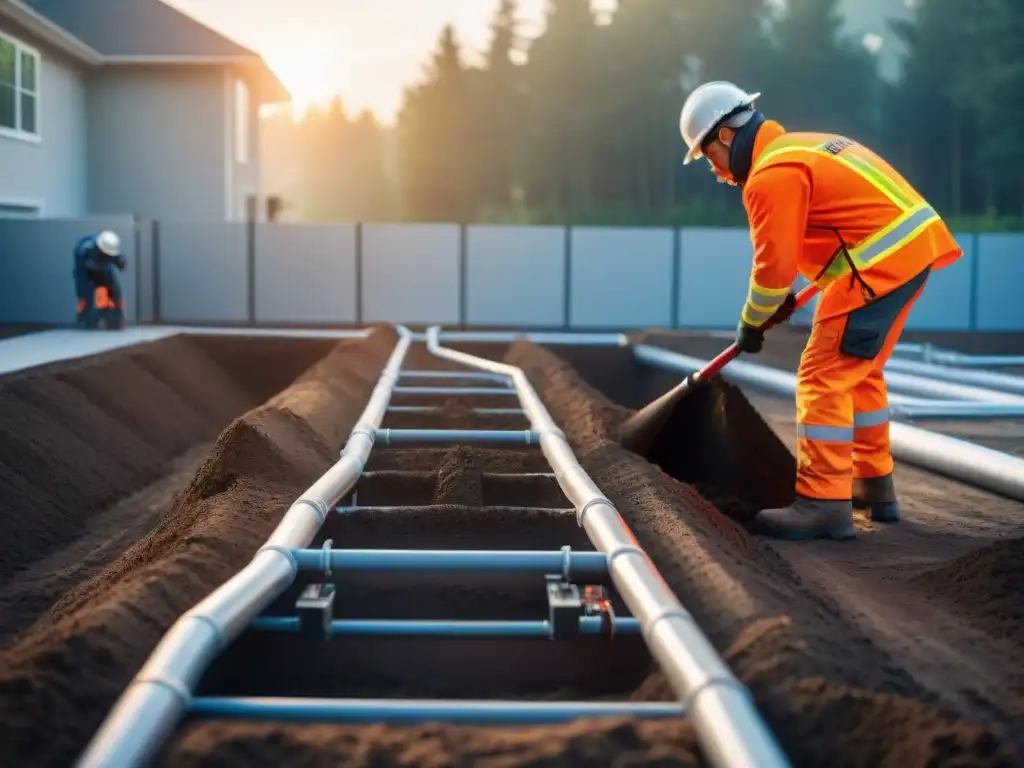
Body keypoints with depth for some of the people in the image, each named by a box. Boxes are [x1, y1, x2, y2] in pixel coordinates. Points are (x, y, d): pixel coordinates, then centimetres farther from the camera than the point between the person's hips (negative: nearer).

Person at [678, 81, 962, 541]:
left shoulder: (771, 175, -12)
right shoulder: (801, 146, 21)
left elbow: (774, 264, -12)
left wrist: (751, 325, 4)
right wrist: (785, 298, 29)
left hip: (880, 262, -10)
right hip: (914, 244, 11)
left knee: (823, 378, -7)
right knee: (859, 373, 21)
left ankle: (825, 505, -8)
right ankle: (874, 487, 28)